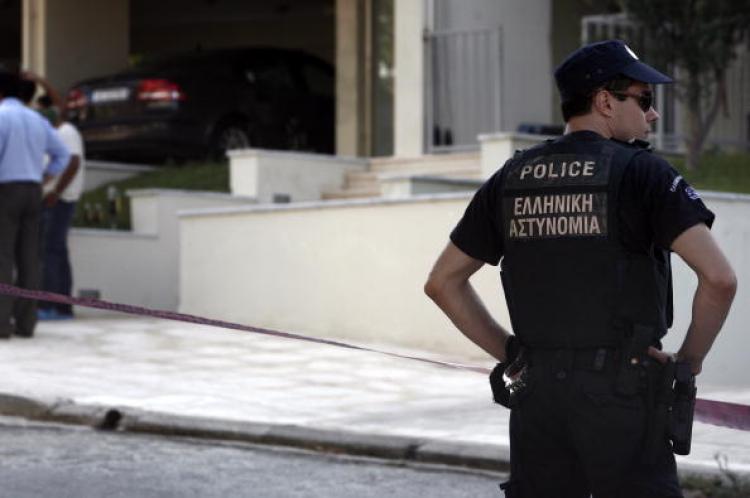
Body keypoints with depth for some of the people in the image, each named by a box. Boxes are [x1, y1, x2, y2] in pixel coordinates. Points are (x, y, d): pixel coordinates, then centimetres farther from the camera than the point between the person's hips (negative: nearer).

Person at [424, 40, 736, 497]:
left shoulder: (510, 179, 9)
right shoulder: (642, 172, -7)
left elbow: (442, 282, 14)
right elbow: (719, 278, -17)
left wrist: (509, 353, 13)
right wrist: (690, 359, -3)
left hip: (537, 391, 5)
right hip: (621, 391, -5)